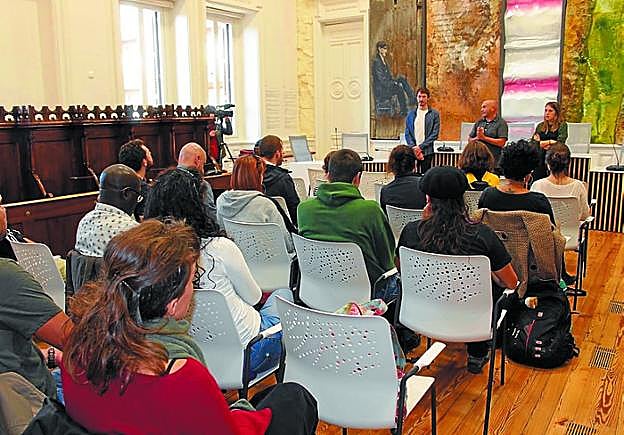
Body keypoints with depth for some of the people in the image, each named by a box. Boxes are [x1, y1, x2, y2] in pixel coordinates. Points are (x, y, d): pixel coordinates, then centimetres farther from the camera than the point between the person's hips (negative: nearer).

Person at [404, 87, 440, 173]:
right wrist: (414, 148, -7)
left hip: (427, 151, -2)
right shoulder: (411, 114, 10)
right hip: (412, 152, 2)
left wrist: (420, 147, -11)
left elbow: (435, 134, -3)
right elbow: (407, 133, 7)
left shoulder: (434, 114, 2)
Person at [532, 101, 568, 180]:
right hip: (540, 162, 4)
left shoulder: (562, 125, 1)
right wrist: (549, 142, -5)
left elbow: (560, 143, -11)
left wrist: (542, 143, -4)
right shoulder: (540, 126, 14)